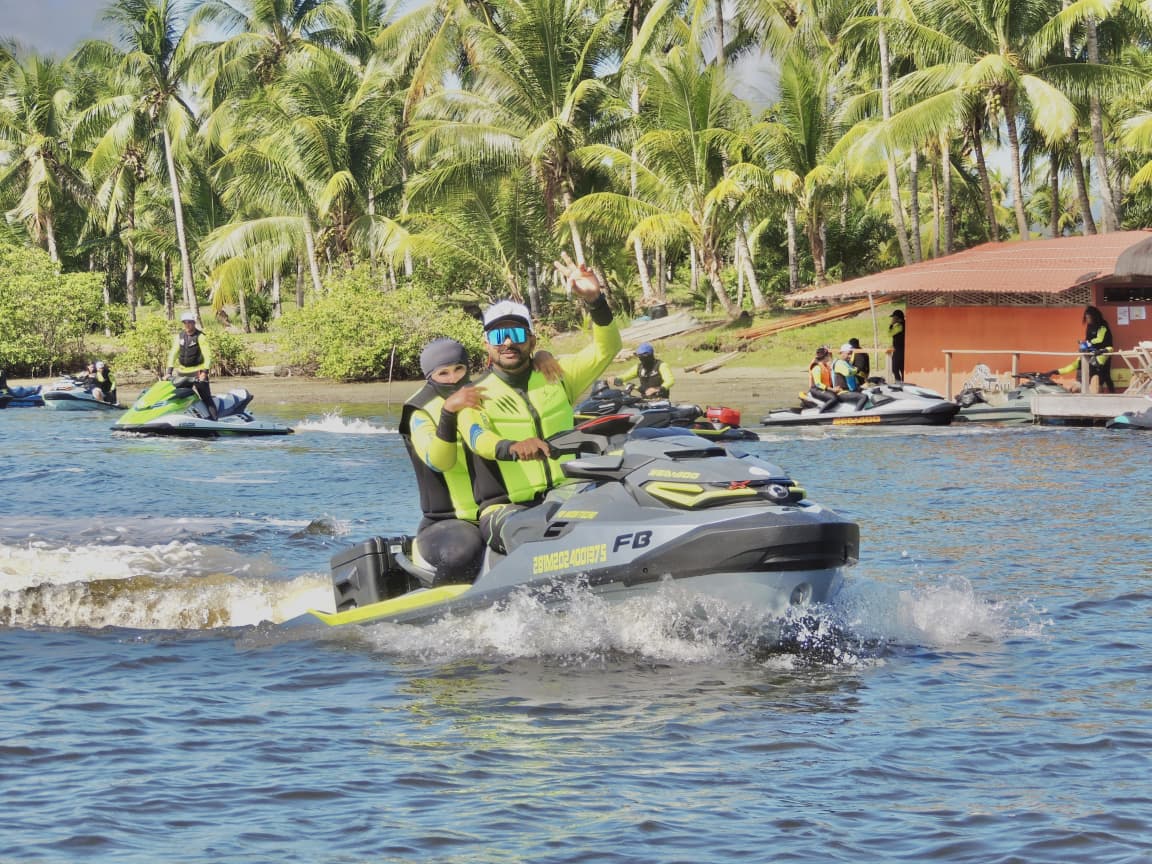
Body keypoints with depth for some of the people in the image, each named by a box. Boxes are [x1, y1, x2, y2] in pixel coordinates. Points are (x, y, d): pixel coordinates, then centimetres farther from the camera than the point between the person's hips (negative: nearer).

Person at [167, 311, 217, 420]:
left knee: (206, 398, -10)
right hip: (182, 372, 6)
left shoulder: (200, 337, -7)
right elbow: (173, 354, 7)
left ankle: (213, 419, -11)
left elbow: (207, 356, -13)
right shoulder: (179, 336, 8)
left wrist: (204, 372, -22)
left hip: (198, 372, -6)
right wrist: (169, 372, -3)